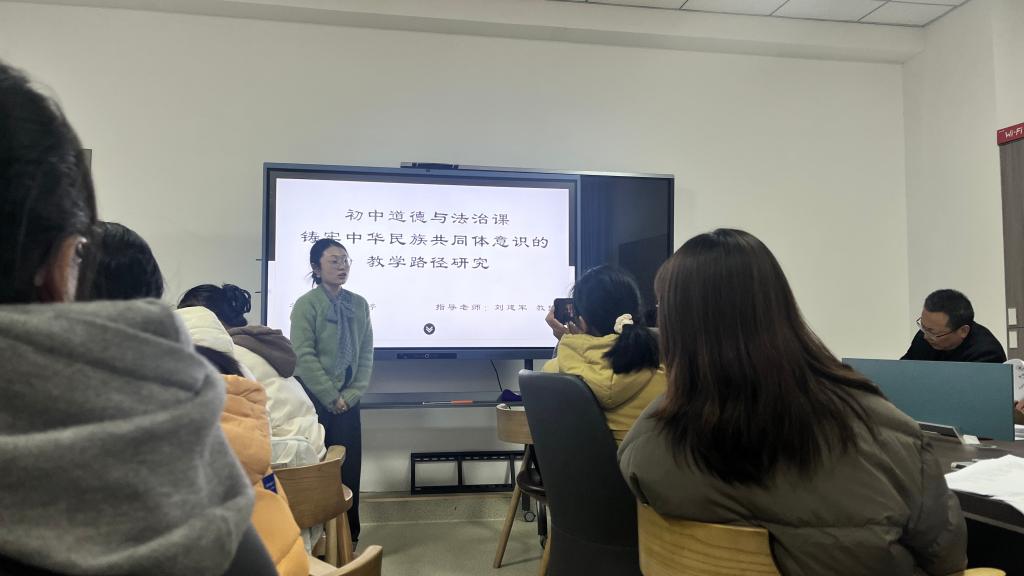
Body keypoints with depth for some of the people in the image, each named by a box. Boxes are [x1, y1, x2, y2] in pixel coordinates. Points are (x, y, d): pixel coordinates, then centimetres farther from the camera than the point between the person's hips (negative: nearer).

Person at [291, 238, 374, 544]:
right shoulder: (306, 304, -8)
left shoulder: (359, 304, 5)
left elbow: (366, 353, 6)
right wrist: (331, 397, -13)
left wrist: (352, 393, -4)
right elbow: (304, 356, -13)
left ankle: (349, 535, 21)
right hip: (315, 400, -4)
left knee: (350, 466, 7)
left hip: (348, 400, 4)